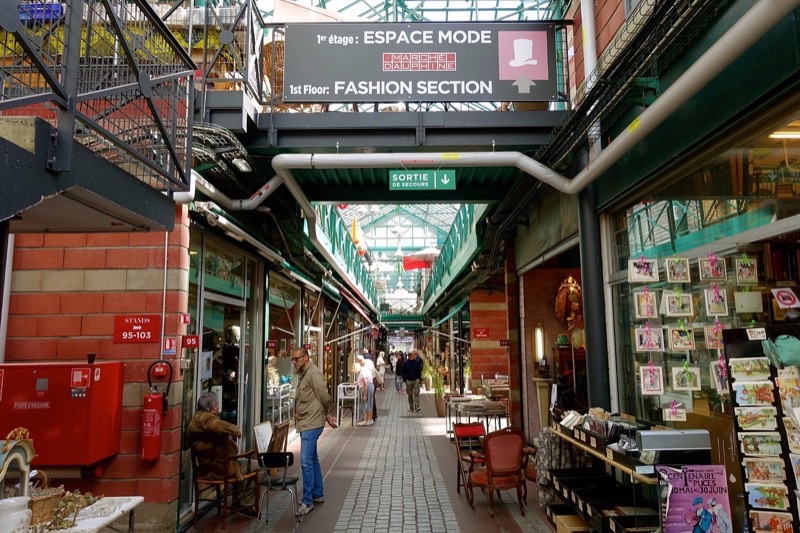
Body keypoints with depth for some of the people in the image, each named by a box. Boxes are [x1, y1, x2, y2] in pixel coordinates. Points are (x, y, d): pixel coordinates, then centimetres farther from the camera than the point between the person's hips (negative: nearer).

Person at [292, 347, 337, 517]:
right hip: (305, 423, 10)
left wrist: (325, 415, -1)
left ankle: (307, 501, -3)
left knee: (306, 461, -10)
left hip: (311, 424, -10)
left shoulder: (313, 373, -16)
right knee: (312, 460, 17)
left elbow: (325, 398, -18)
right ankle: (318, 494, 29)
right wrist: (326, 416, 13)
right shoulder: (303, 375, 14)